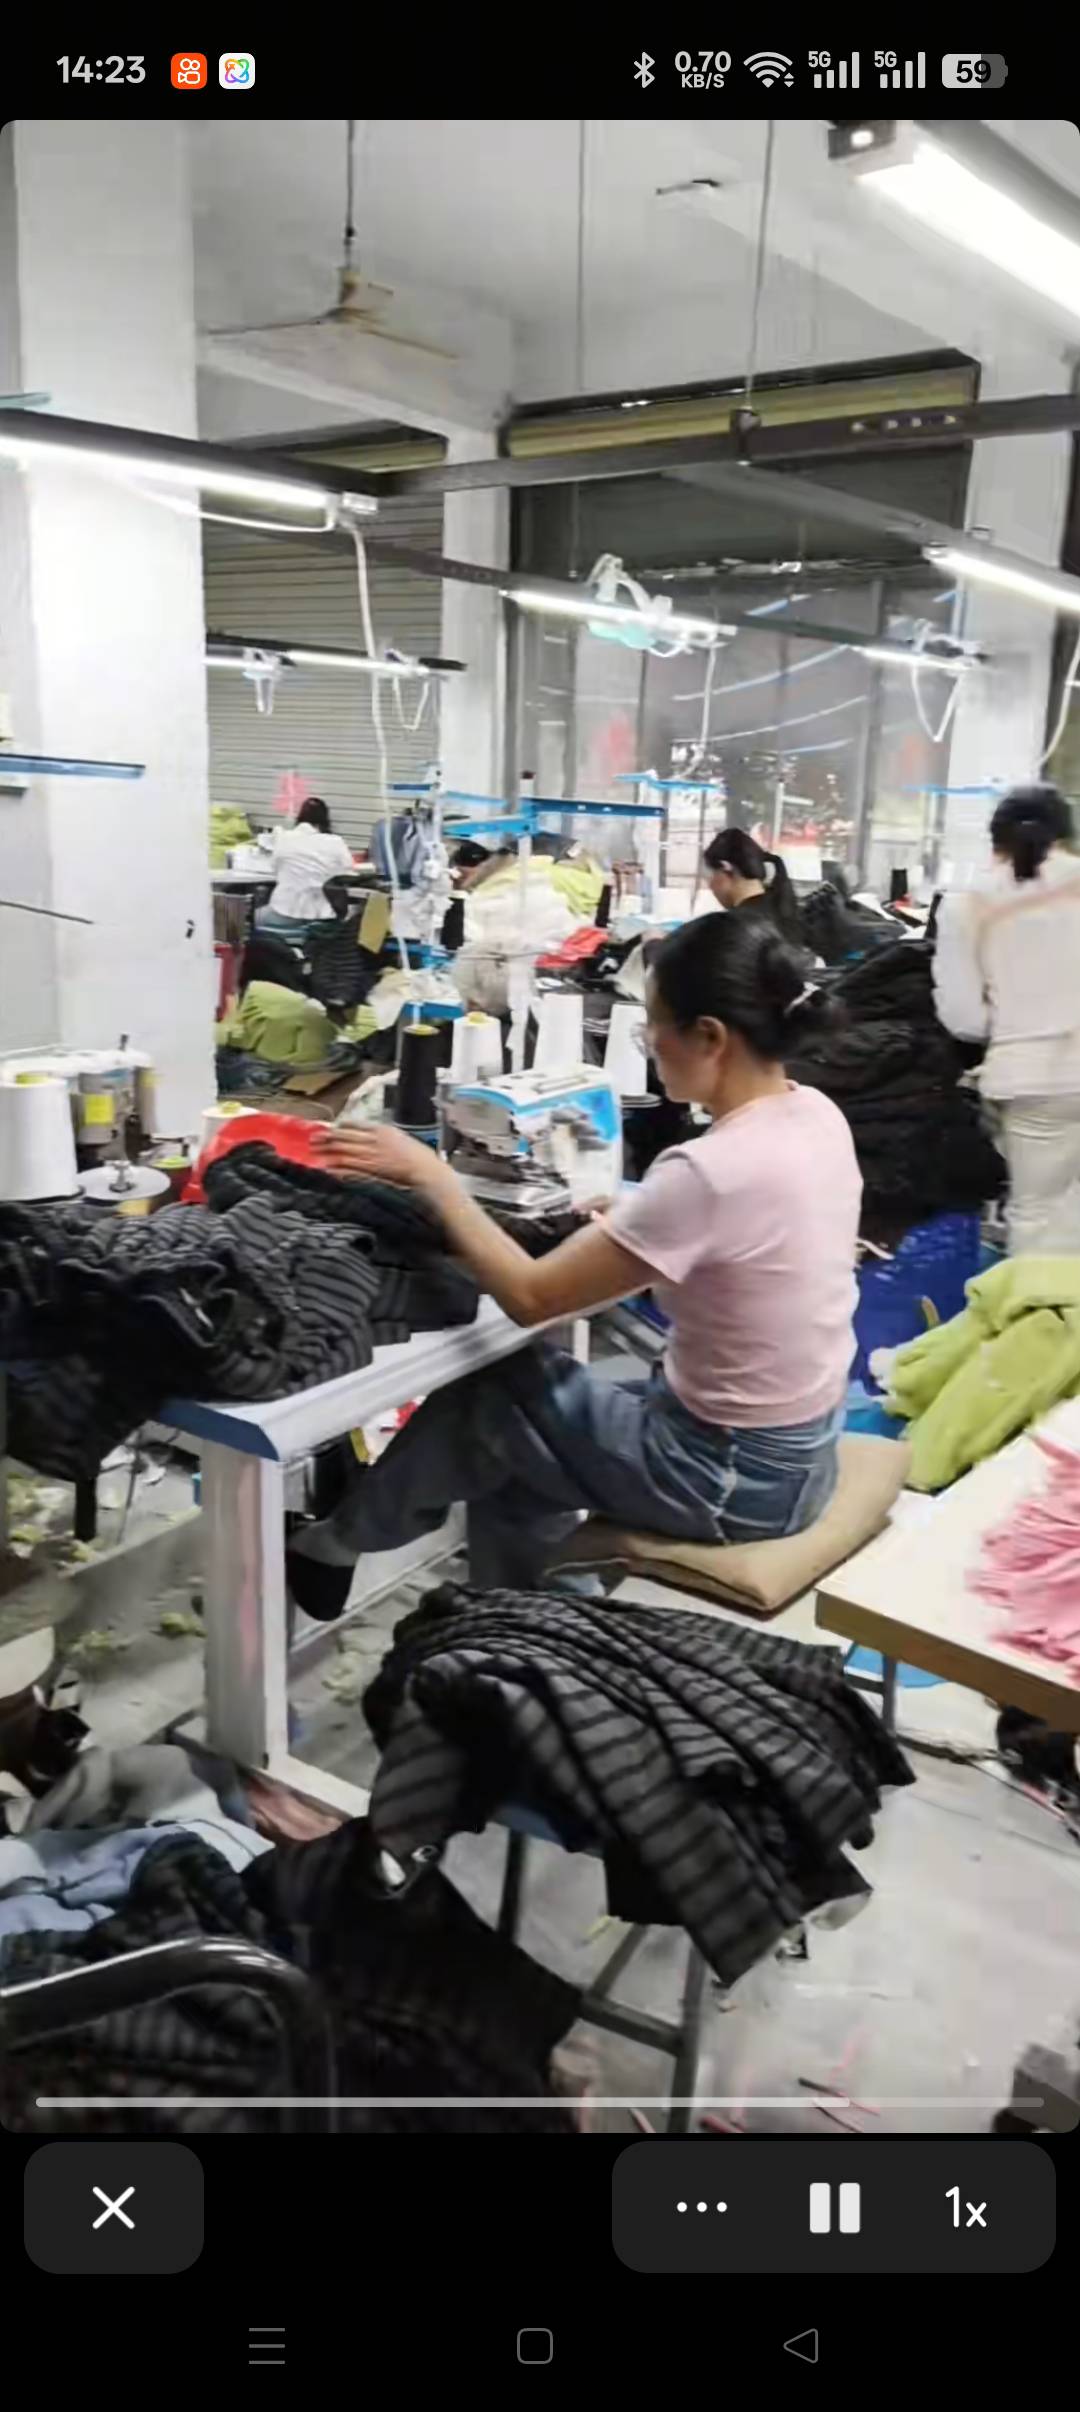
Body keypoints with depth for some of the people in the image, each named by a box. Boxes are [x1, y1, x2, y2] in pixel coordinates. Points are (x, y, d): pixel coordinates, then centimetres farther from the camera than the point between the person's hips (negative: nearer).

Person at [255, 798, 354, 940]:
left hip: (286, 915, 0)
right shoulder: (336, 843, -3)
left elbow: (277, 869, 12)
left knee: (255, 917, 29)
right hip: (324, 917, 0)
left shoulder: (283, 838, -1)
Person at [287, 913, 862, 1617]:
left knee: (485, 1398, 12)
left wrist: (431, 1175, -13)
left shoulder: (711, 1170, -30)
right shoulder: (819, 1116, -4)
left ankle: (344, 1538, 37)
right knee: (510, 1468, 20)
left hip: (733, 1474, -7)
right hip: (801, 1445, 8)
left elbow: (532, 1296, -20)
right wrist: (627, 1226, 5)